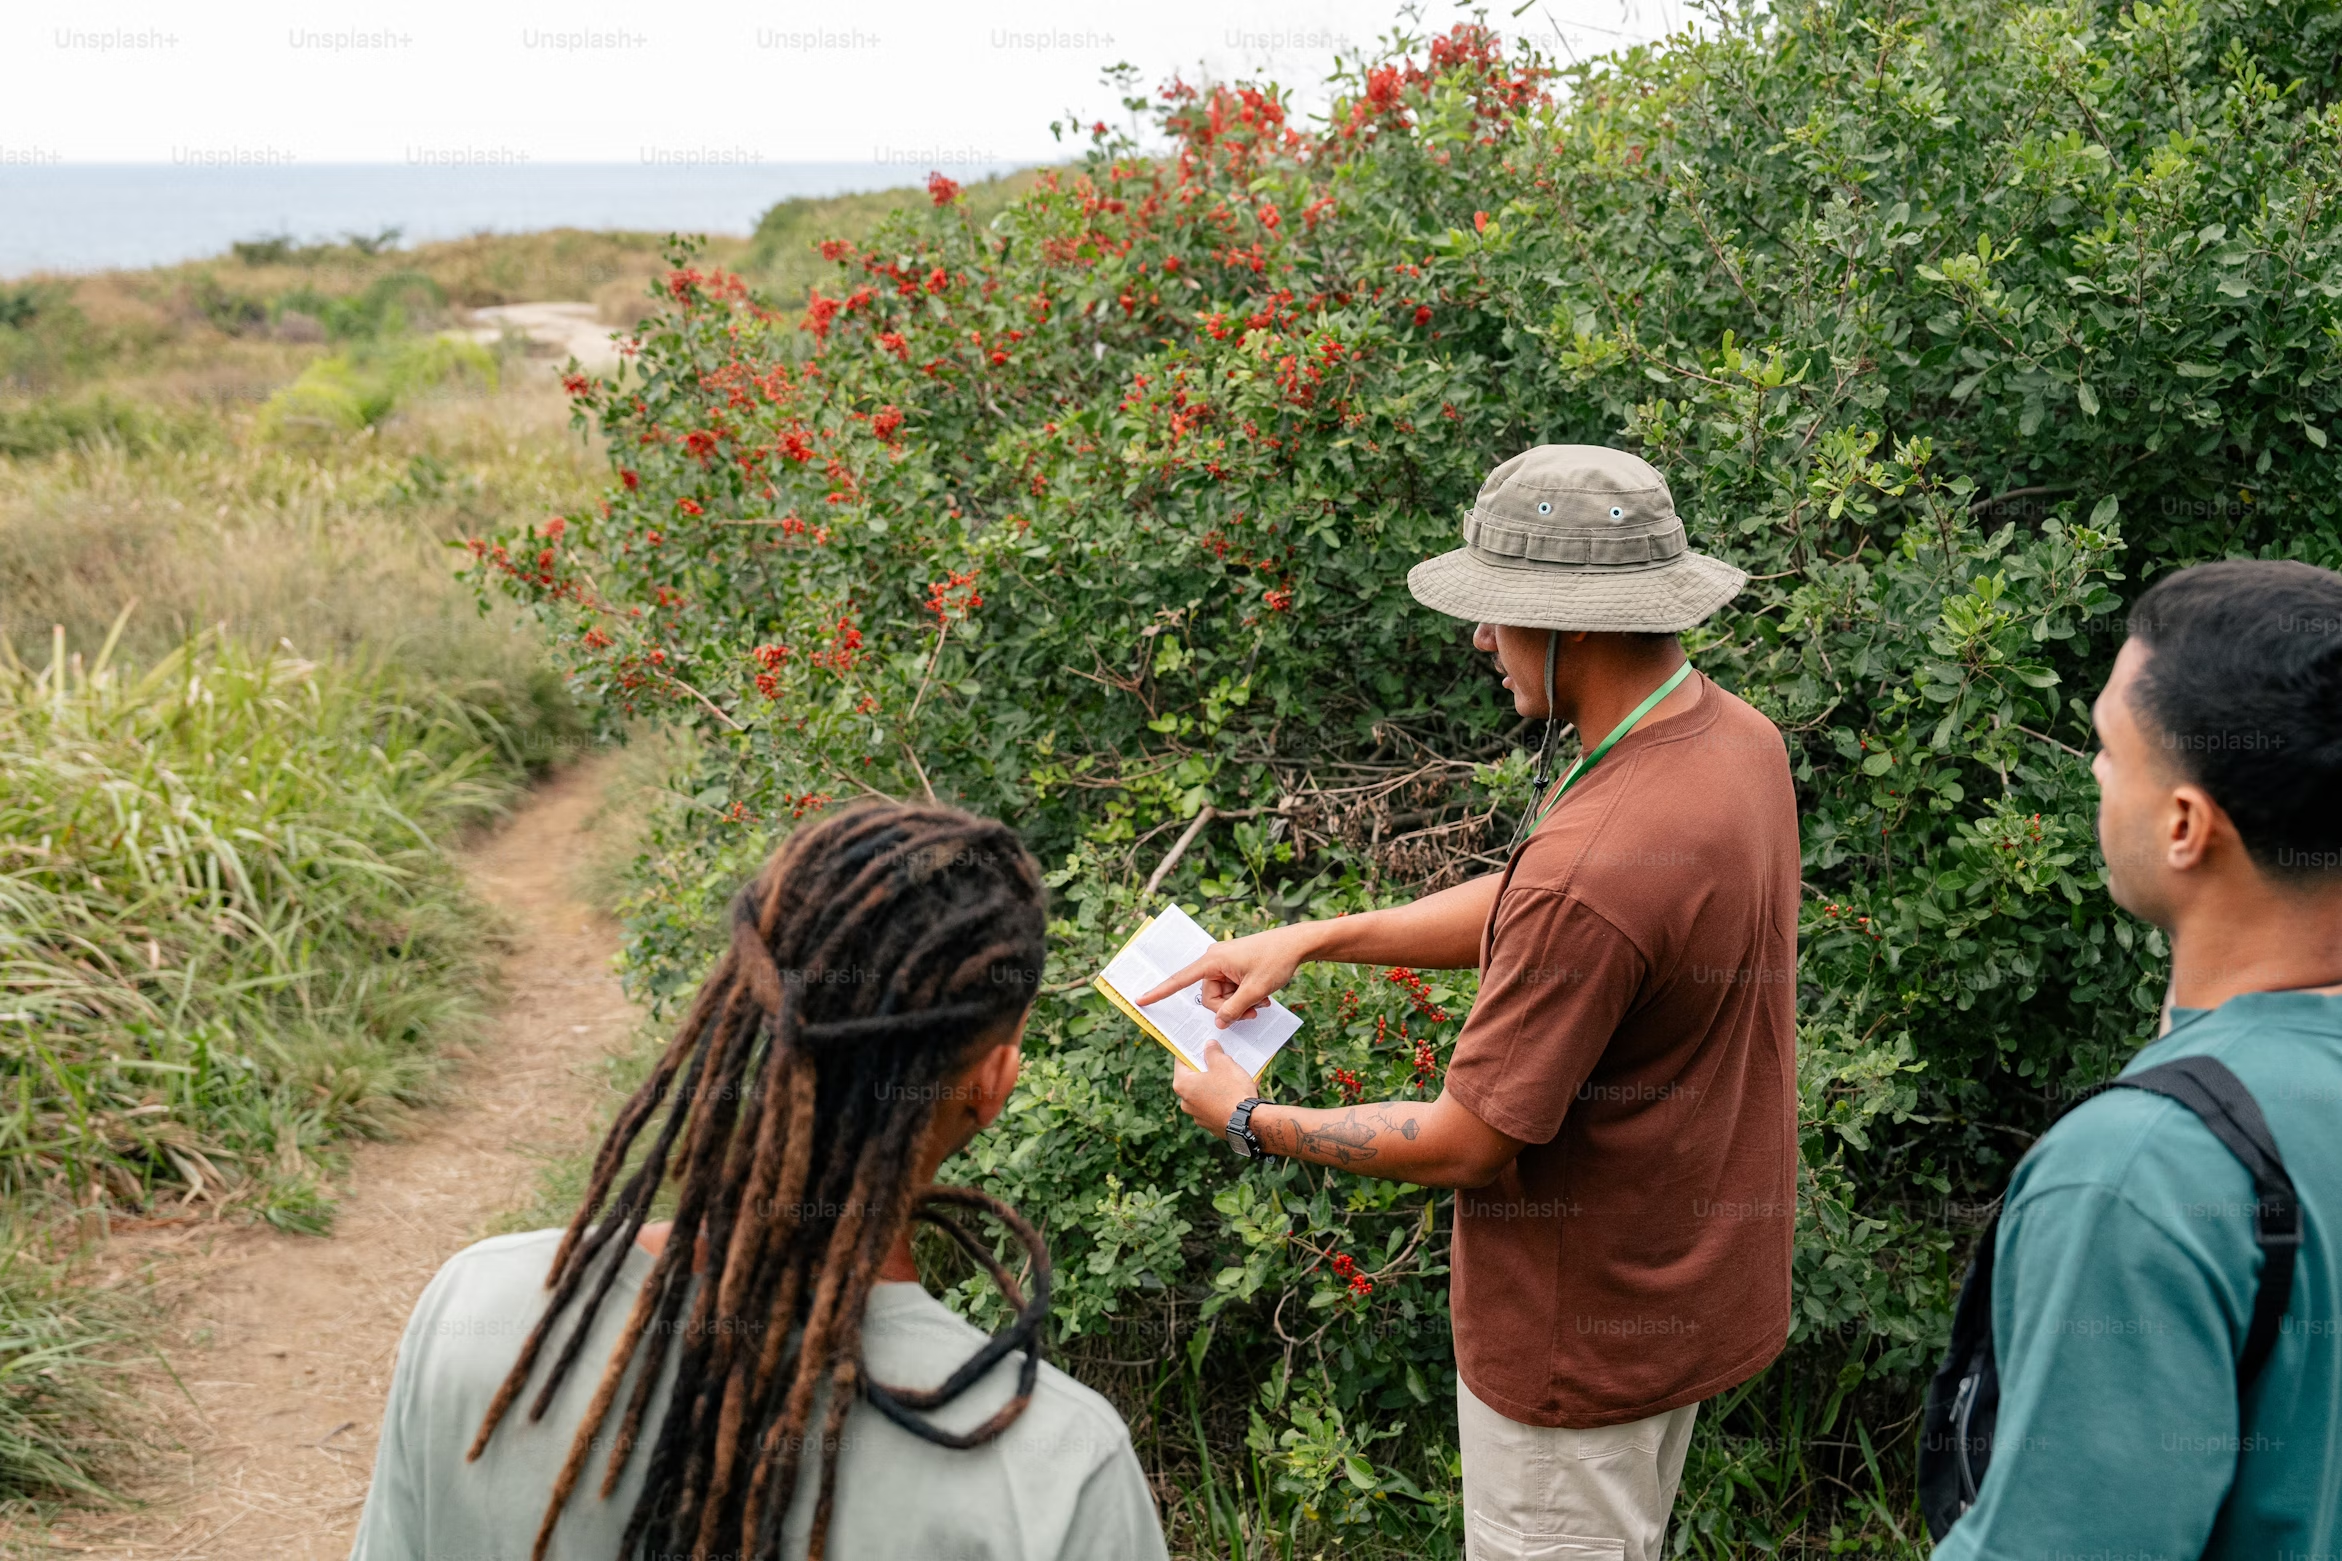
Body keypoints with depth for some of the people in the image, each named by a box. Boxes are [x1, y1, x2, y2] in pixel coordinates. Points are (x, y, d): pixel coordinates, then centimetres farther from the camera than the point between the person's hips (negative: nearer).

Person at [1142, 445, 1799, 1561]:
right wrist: (1310, 939, 3)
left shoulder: (1598, 866, -35)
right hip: (1685, 1289, 9)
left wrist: (1251, 1123, -10)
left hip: (1583, 1335, -9)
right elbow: (1522, 903, 9)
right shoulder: (1738, 736, -4)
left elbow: (1464, 1145, -25)